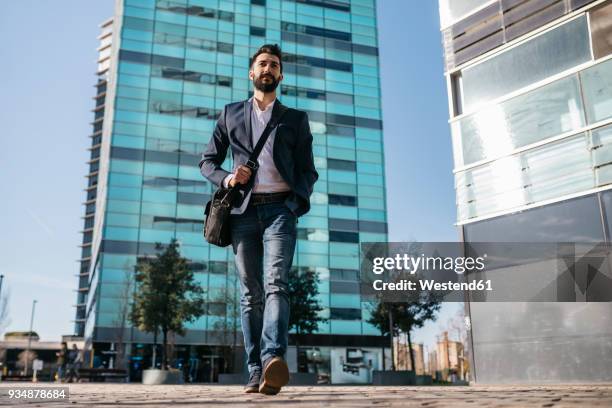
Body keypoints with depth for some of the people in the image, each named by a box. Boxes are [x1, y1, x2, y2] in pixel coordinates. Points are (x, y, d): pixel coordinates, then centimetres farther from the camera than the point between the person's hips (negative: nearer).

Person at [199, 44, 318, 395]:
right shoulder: (231, 115, 20)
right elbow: (208, 161, 17)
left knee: (275, 283, -20)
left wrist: (298, 199, -8)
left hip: (280, 208, -1)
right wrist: (226, 178, -5)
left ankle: (274, 359, -35)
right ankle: (256, 372, 1)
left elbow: (308, 169, 12)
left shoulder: (296, 119, 18)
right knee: (251, 292, 0)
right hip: (244, 211, 2)